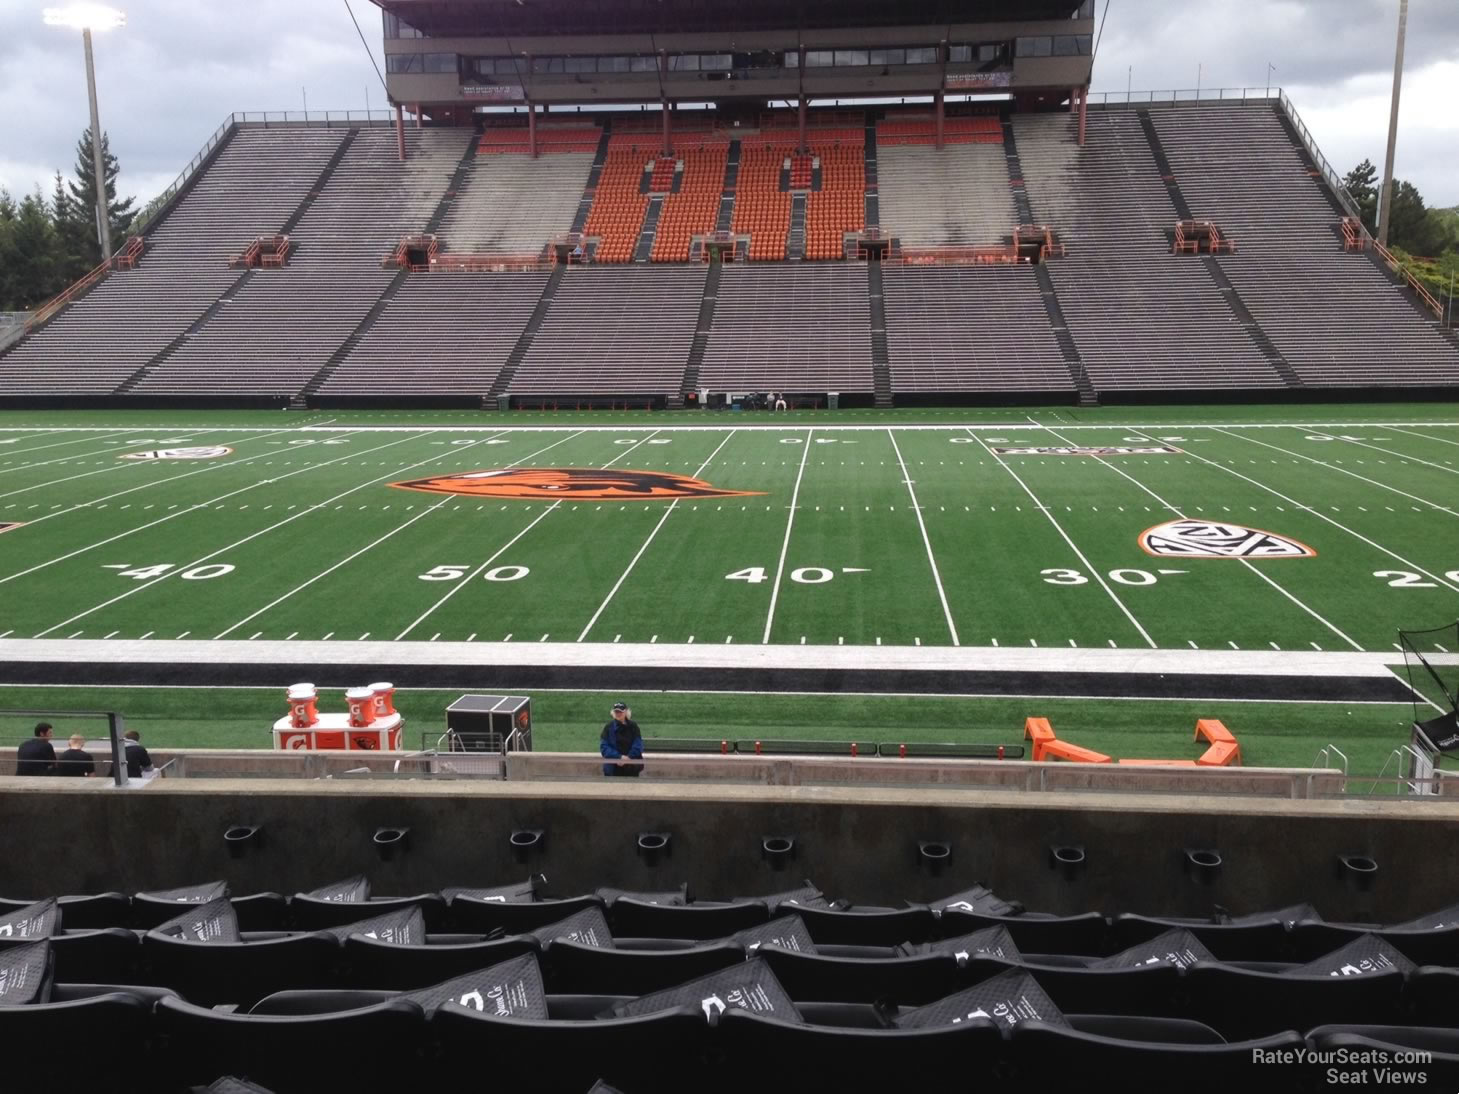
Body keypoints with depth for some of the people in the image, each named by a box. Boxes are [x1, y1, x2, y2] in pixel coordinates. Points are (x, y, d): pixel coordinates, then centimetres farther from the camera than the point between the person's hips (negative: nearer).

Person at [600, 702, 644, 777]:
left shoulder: (633, 726, 1)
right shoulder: (608, 727, 0)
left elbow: (637, 746, -3)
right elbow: (604, 747, -7)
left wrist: (628, 757, -17)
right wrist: (619, 757, -18)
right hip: (613, 768, 0)